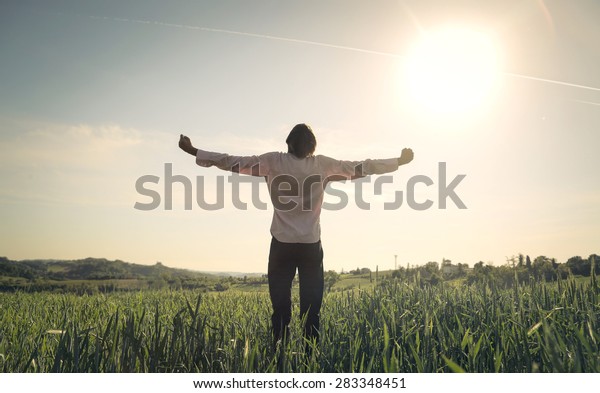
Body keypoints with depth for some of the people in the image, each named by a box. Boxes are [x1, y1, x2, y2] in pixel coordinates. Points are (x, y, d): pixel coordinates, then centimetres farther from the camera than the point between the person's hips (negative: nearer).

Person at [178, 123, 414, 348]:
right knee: (311, 310, 7)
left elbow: (233, 162, 3)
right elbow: (362, 168, 9)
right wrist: (400, 161, 21)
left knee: (280, 307, 6)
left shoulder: (273, 162, 1)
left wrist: (193, 151, 12)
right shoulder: (323, 164, 3)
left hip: (282, 245, 0)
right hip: (311, 246, 0)